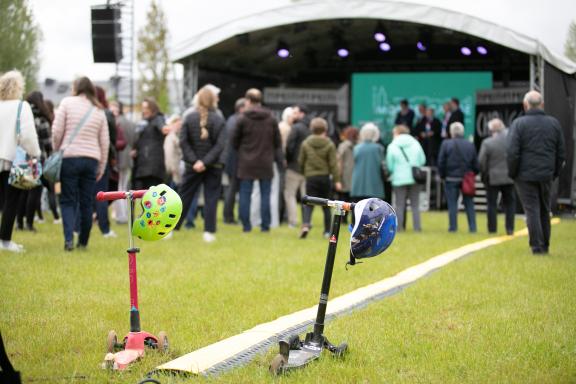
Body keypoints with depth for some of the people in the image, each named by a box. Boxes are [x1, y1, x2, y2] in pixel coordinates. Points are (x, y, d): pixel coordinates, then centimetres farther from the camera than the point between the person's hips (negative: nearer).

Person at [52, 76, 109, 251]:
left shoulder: (67, 102, 0)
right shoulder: (99, 110, 11)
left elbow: (57, 131, -5)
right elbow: (104, 141, 10)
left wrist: (56, 151, 8)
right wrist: (101, 167, 16)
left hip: (69, 157, -3)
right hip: (91, 159, 3)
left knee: (68, 200, 3)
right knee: (87, 202, 8)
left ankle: (68, 238, -12)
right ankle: (83, 241, 13)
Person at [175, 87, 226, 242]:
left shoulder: (189, 118, -3)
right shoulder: (219, 120, -7)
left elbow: (183, 141, -7)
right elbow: (220, 145, -14)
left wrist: (194, 161, -9)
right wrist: (205, 162, -16)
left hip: (193, 165, 2)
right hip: (213, 166, -2)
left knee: (184, 196, 9)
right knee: (211, 199, 4)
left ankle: (170, 228, 10)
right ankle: (209, 232, 0)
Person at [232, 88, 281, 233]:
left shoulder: (243, 119, -7)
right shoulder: (271, 119, 0)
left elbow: (235, 141, 0)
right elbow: (277, 141, 4)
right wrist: (276, 157, 19)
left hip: (247, 162, -2)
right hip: (266, 163, 2)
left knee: (245, 194, 5)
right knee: (265, 194, 7)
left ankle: (246, 225, 3)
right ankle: (265, 225, 5)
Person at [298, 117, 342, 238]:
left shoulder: (305, 143, 1)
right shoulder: (329, 145, -4)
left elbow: (300, 161, 6)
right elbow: (333, 164, -6)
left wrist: (304, 172, 23)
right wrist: (337, 180, -4)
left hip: (311, 177, 0)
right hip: (325, 177, 0)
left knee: (309, 203, -1)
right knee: (326, 205, 12)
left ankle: (306, 224, -27)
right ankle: (327, 230, 15)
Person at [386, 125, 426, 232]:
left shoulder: (392, 146, -5)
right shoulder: (415, 143, 2)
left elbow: (389, 166, -4)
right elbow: (422, 160, 4)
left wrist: (392, 172, 17)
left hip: (399, 179, -2)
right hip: (415, 178, 2)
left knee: (399, 205, 5)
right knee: (415, 204, 9)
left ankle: (399, 227, 3)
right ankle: (417, 227, 6)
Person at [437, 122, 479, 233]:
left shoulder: (446, 144, -6)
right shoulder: (470, 145, 3)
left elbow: (441, 162, -5)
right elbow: (476, 163, 4)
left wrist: (442, 176, 6)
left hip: (451, 178, -2)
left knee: (452, 204, 2)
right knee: (469, 203, 9)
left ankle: (453, 227, 0)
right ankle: (472, 227, 6)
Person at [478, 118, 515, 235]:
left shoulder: (487, 143, -12)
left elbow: (481, 162, -9)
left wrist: (484, 174, 5)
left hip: (492, 178, -2)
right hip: (509, 177, 2)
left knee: (492, 203, 7)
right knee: (510, 203, 11)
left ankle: (492, 228, 7)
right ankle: (510, 228, 7)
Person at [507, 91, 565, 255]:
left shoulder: (519, 123, -8)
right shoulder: (554, 123, 5)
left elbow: (513, 152, -13)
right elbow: (561, 153, 7)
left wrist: (512, 173, -1)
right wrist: (554, 173, 16)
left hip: (525, 175, -4)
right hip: (546, 175, 4)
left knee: (532, 210, -1)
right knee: (544, 211, 14)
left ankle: (537, 246, -4)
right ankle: (545, 246, 19)